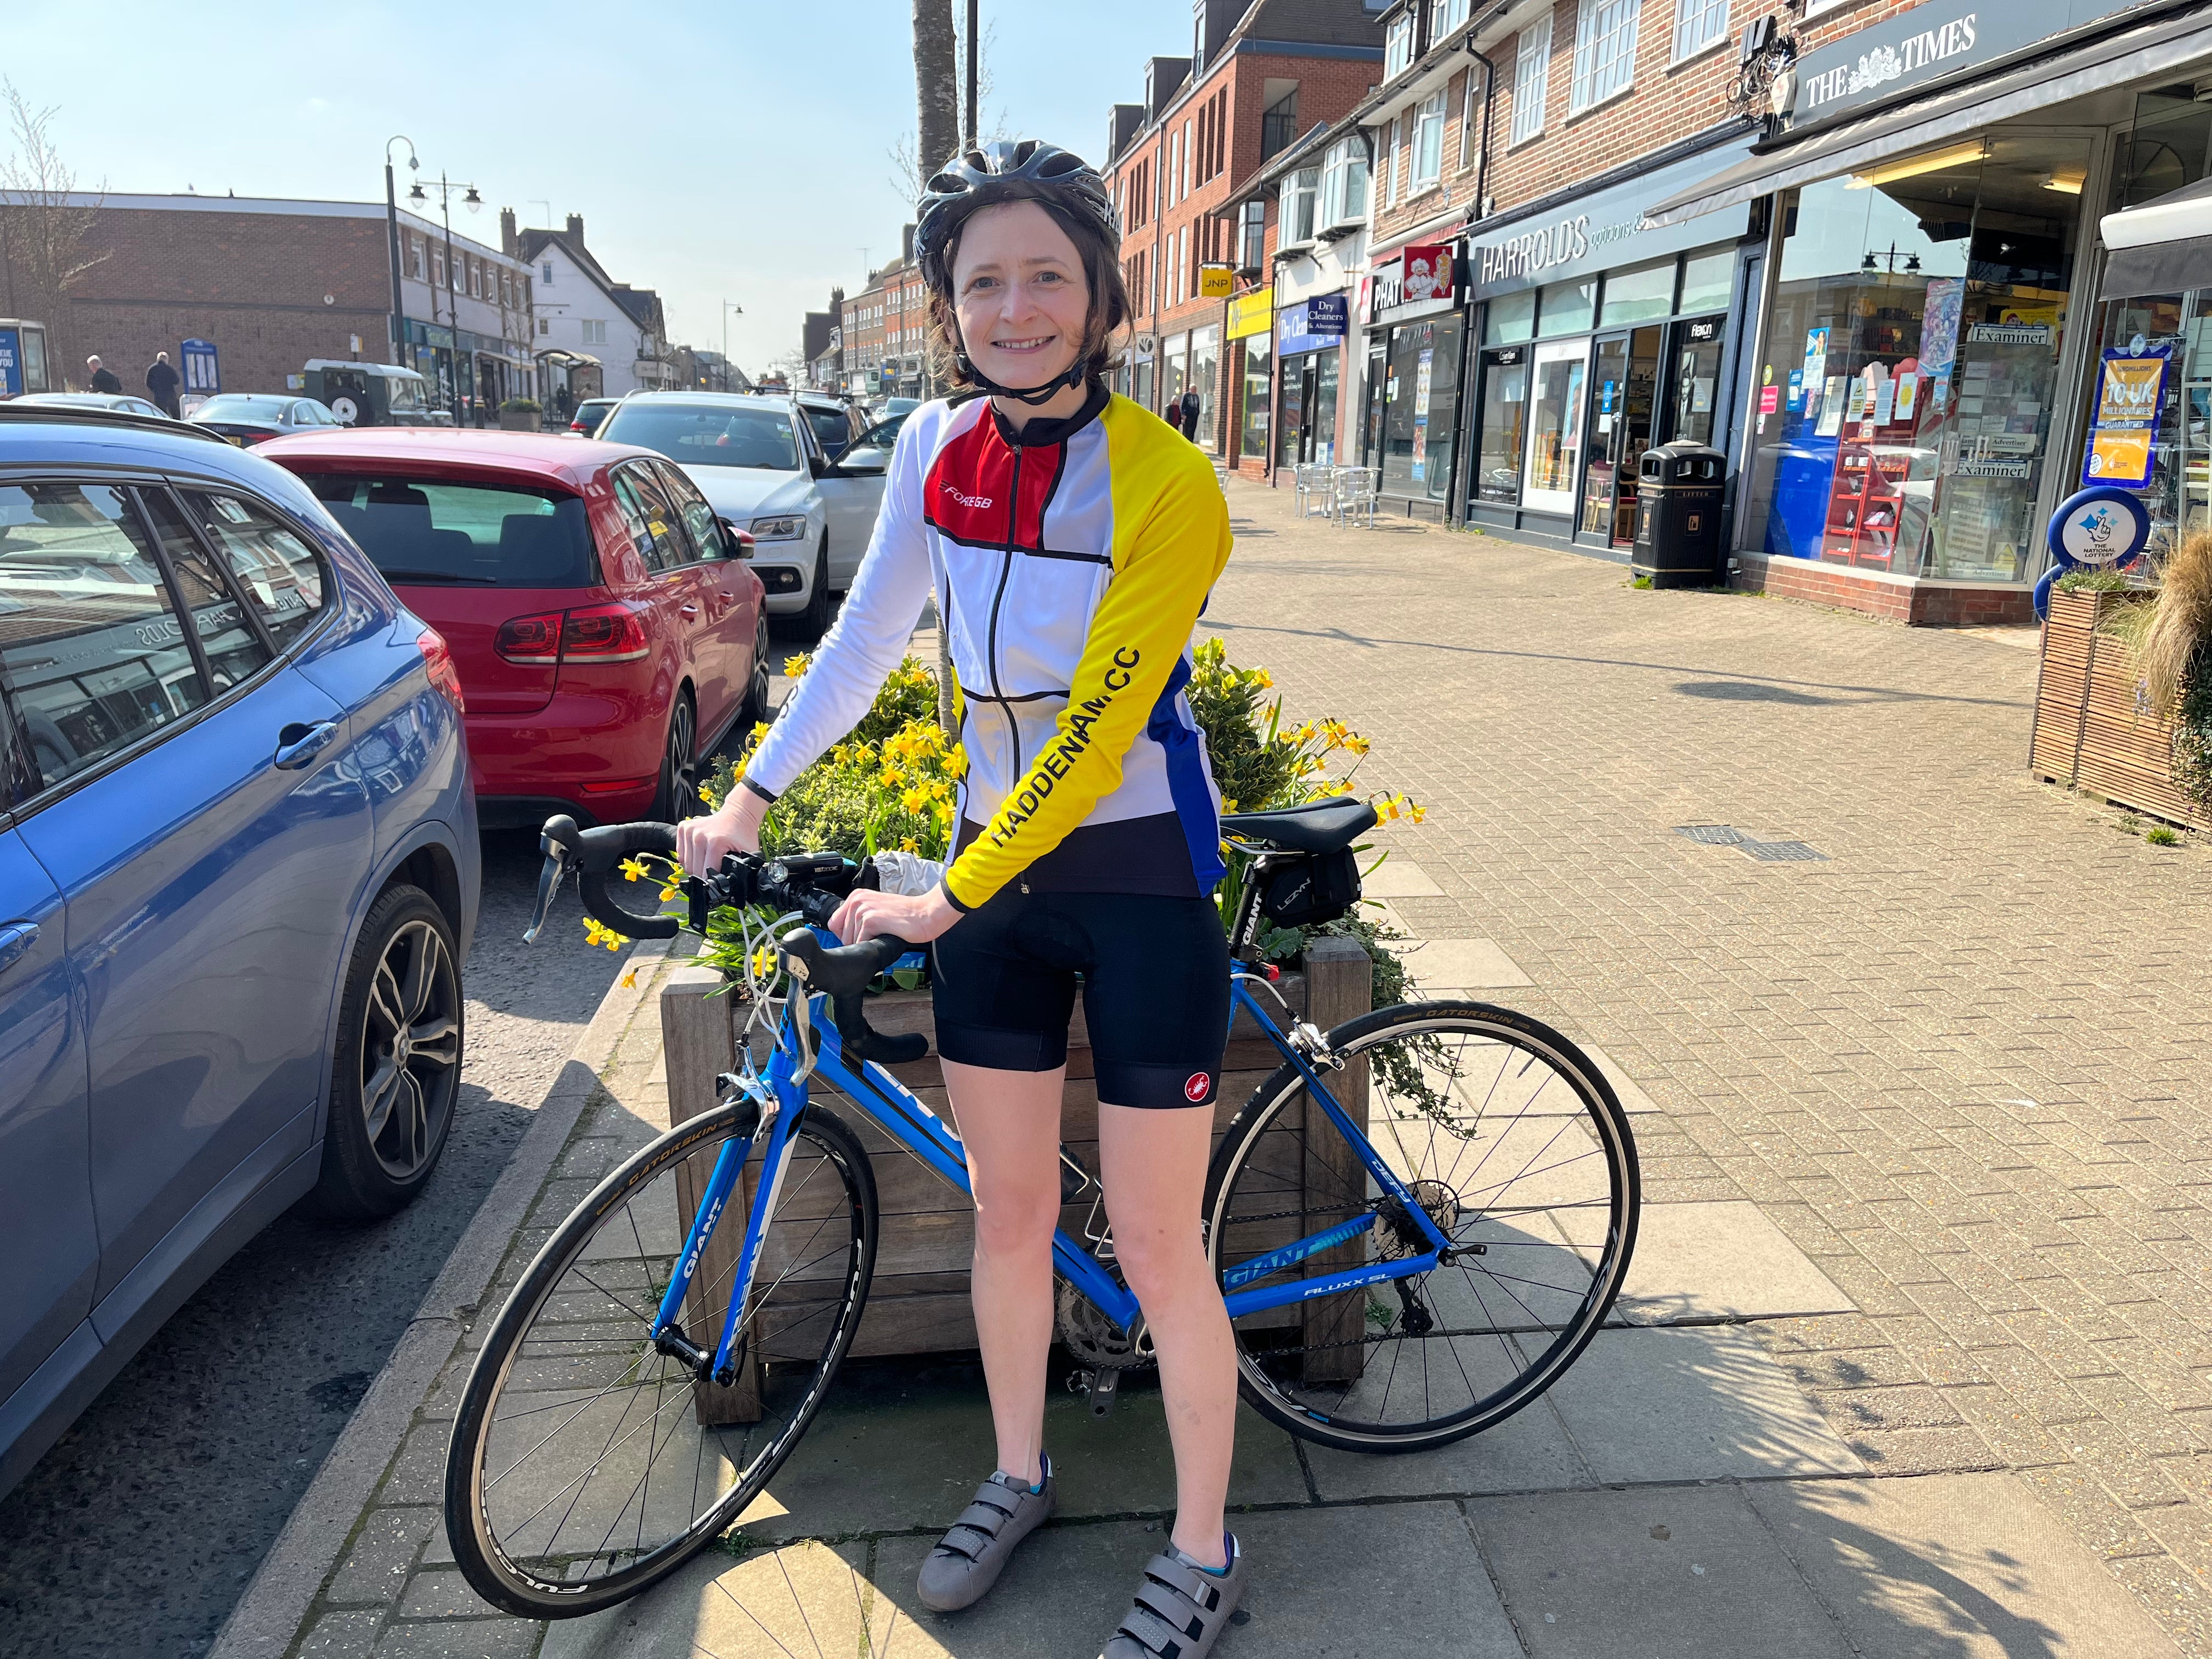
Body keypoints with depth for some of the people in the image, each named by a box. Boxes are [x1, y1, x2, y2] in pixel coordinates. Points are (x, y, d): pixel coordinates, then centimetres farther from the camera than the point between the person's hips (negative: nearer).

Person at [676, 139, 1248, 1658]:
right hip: (994, 869, 5)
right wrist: (749, 800, 7)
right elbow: (869, 634, 9)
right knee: (1007, 1208, 15)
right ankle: (1018, 1475, 39)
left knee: (1156, 1246, 3)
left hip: (1138, 878, -5)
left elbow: (1094, 735, -19)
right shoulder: (939, 444, 1)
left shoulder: (1165, 483, -17)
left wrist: (943, 899, -17)